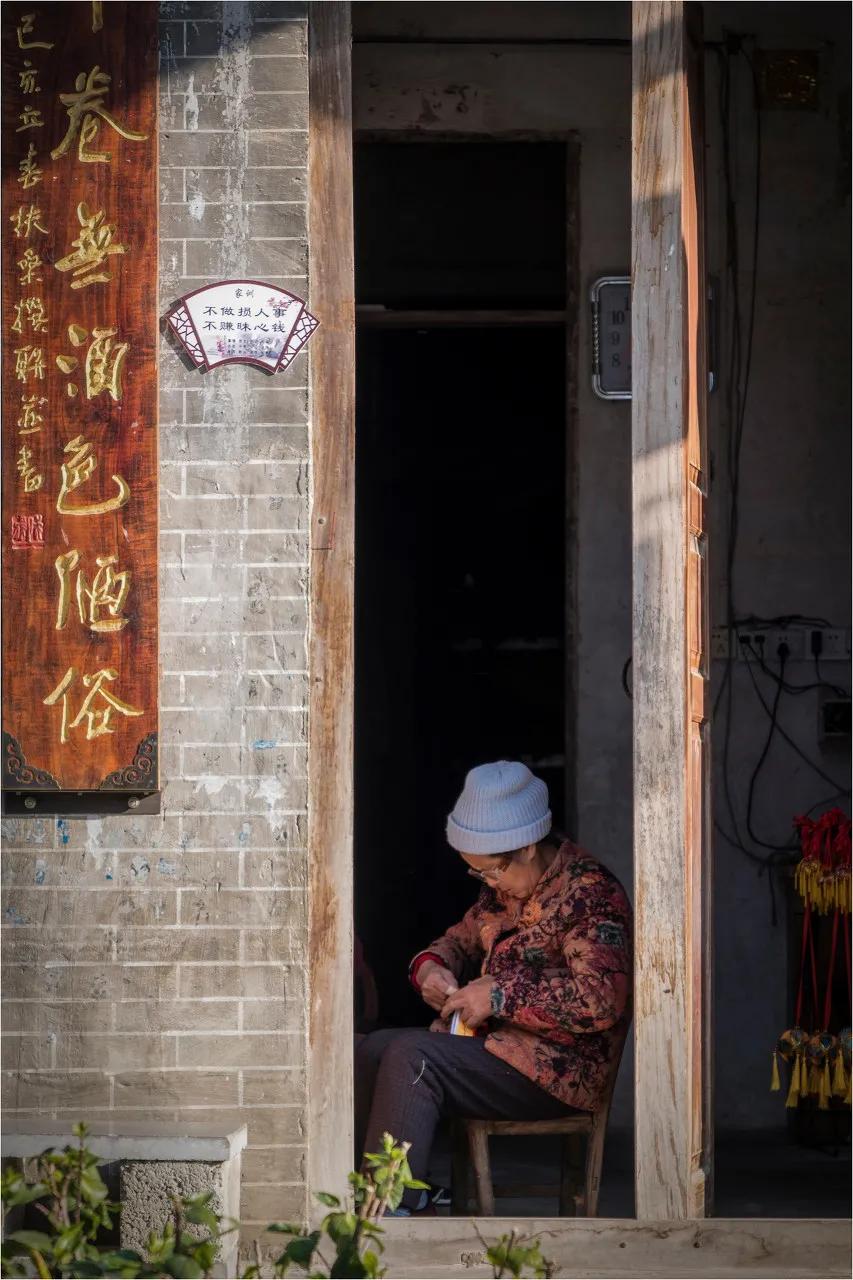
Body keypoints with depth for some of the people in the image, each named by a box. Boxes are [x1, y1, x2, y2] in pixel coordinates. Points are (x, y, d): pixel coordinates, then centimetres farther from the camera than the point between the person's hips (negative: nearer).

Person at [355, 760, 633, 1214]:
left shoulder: (590, 894, -14)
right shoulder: (505, 887, 13)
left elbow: (601, 998, -25)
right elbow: (463, 937, 29)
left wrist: (502, 996, -23)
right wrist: (430, 965, 4)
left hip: (557, 1070, -9)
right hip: (495, 1041, 9)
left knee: (411, 1056, -25)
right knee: (372, 1050, -7)